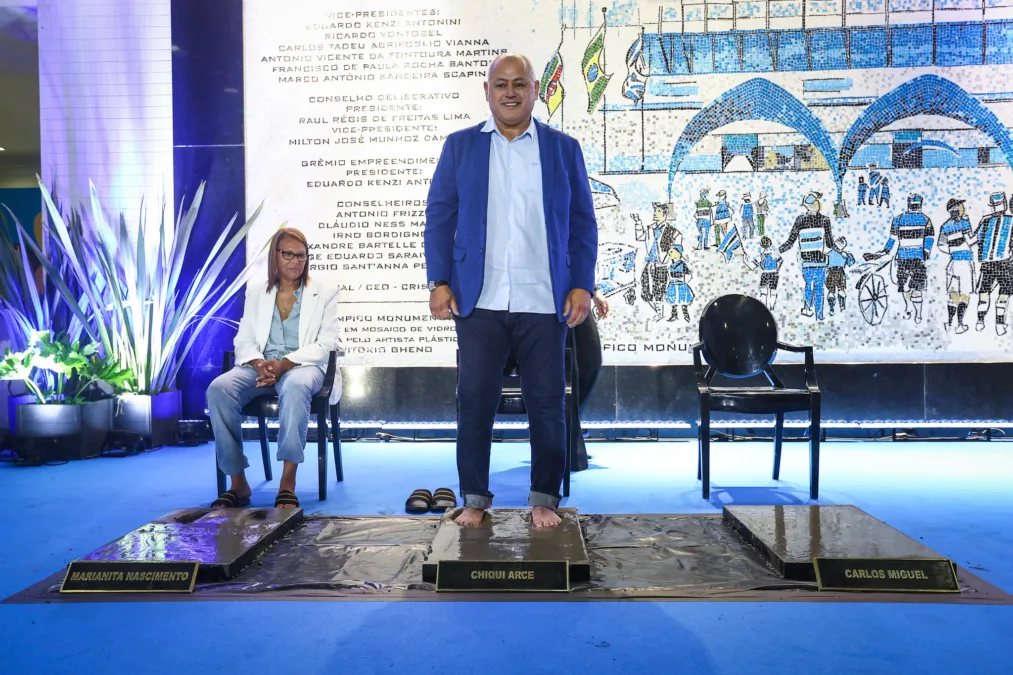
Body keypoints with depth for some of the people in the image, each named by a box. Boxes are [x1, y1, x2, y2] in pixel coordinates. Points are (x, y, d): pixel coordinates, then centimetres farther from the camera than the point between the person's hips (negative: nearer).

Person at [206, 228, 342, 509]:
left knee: (295, 387, -40)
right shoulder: (256, 291, 17)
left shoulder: (324, 293, 8)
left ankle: (288, 483, -38)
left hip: (303, 366, -3)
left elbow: (326, 343, -2)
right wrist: (258, 363, -14)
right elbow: (244, 340, 10)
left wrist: (285, 364, -18)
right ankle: (238, 483, -24)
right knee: (219, 388, -29)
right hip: (261, 367, 3)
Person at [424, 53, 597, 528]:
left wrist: (582, 285, -1)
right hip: (479, 301, 0)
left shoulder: (563, 149, 10)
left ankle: (544, 499, 19)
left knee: (547, 404, 5)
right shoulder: (459, 146, 10)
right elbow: (439, 217, 7)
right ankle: (475, 499, 18)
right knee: (474, 403, 4)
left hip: (544, 302, 0)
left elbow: (583, 223, 8)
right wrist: (439, 281, -2)